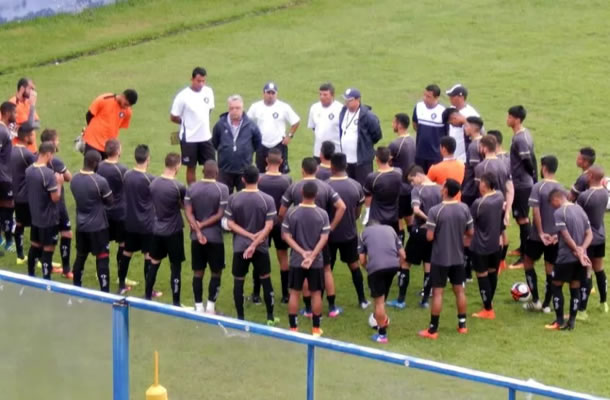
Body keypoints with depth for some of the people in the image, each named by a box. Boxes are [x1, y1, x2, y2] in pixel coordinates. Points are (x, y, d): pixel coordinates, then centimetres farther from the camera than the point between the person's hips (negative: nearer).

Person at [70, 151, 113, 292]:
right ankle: (104, 293, 0)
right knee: (102, 259, 0)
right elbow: (109, 201, -8)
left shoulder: (74, 179, -2)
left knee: (80, 256, 17)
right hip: (98, 226, -6)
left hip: (81, 225, 6)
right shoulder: (100, 181, -21)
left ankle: (76, 288, 27)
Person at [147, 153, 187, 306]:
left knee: (154, 263, 18)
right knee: (175, 267, 4)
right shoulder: (178, 187, -20)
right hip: (173, 231, -5)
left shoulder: (154, 183, -3)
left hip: (157, 229, 5)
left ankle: (148, 297, 27)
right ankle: (175, 303, 9)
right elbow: (184, 206, -6)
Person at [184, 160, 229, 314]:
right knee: (216, 272, 9)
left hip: (196, 237, 3)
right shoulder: (222, 189, -10)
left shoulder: (191, 188, 1)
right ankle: (210, 306, 5)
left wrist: (198, 231, -9)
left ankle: (198, 306, 11)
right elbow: (220, 215, -13)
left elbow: (188, 212, -5)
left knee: (198, 272, 10)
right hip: (215, 237, -3)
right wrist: (202, 225, -7)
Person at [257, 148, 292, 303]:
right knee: (283, 257, 12)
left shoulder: (259, 179, -14)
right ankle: (285, 294, 15)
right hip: (280, 223, 0)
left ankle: (256, 294, 13)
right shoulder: (287, 180, -12)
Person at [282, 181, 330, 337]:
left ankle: (293, 328, 11)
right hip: (316, 261, 0)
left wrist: (302, 252, -10)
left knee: (294, 293, 9)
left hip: (296, 260, 0)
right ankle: (316, 329, 14)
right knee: (316, 294, 9)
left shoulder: (291, 213, -7)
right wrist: (312, 256, -16)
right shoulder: (322, 214, -8)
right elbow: (324, 238, -13)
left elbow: (286, 236, -8)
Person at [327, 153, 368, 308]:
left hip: (330, 234, -3)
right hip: (350, 233, 3)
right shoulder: (356, 186, -8)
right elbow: (358, 212, 2)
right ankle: (362, 300, 25)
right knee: (354, 265, 19)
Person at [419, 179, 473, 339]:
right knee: (459, 290, 15)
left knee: (438, 292, 0)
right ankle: (462, 324, 23)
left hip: (440, 258, -4)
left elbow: (429, 237, -16)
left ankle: (433, 329, 4)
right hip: (458, 258, 4)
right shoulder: (464, 208, -4)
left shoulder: (435, 211, -18)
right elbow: (470, 233, 3)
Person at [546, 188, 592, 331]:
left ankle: (559, 321, 7)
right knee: (575, 288, 11)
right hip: (579, 257, 6)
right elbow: (589, 234, 5)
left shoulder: (559, 213, -13)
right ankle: (571, 321, 13)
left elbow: (567, 237, -17)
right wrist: (582, 250, -7)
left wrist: (578, 252, -9)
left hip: (565, 257, -6)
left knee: (556, 286, 8)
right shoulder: (580, 209, 9)